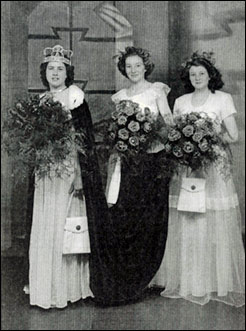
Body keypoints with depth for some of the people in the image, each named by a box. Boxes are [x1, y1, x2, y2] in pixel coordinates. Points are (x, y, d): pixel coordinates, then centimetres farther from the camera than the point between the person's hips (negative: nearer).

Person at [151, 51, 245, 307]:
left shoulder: (223, 99, 4)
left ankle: (217, 283, 12)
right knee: (184, 227, 3)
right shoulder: (180, 102, 14)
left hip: (213, 167, -3)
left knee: (214, 227, -2)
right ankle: (186, 281, 16)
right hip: (184, 168, 3)